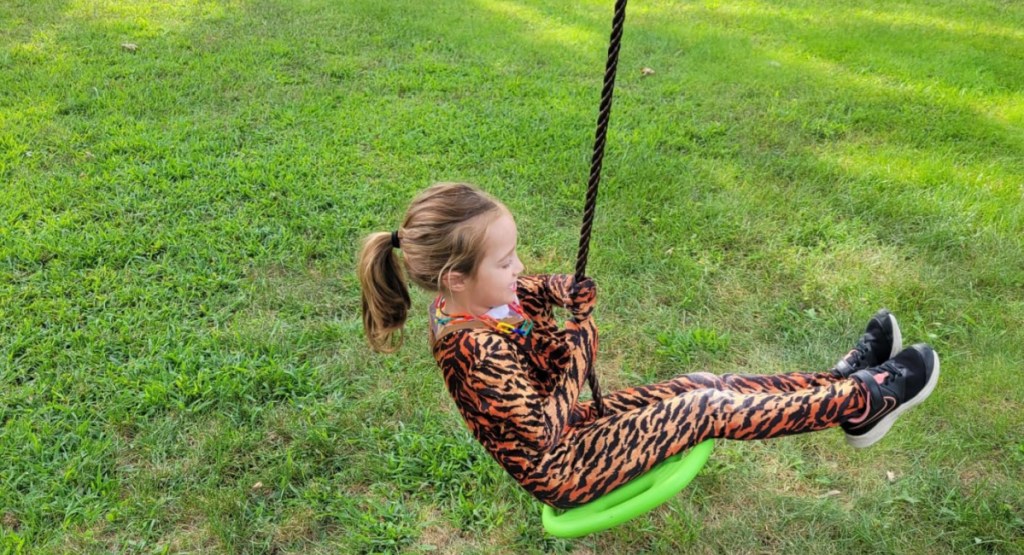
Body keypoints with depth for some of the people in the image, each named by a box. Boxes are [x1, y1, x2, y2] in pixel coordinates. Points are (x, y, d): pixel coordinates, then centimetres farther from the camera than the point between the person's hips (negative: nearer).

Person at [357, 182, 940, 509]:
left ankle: (845, 380, 15)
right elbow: (545, 434, -28)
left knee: (704, 385, 3)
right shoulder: (476, 350, -34)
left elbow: (529, 290, 13)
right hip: (563, 471, -8)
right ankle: (866, 398, 7)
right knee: (708, 407, -9)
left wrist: (560, 293, -10)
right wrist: (581, 347, -22)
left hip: (569, 428, 9)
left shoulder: (465, 308, -5)